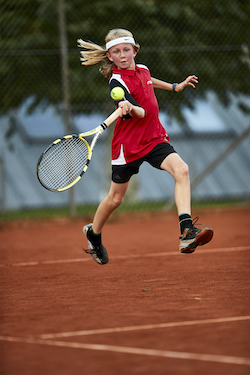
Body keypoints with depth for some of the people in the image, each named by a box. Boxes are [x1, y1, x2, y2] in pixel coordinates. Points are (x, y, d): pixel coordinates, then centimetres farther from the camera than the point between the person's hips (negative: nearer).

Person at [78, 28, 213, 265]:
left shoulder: (142, 69, 4)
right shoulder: (117, 82, -17)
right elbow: (141, 113, -29)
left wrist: (175, 87, 36)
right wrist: (130, 109, -50)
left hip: (154, 138, 5)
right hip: (128, 145, -5)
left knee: (181, 170, -23)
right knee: (115, 198, 10)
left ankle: (187, 232, -33)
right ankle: (94, 234, 41)